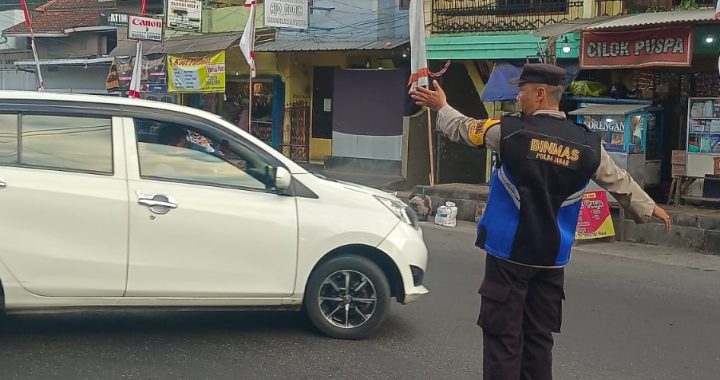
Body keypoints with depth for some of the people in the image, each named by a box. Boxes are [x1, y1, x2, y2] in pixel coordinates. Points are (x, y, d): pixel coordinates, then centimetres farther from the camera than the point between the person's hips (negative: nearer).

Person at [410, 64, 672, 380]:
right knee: (539, 338, 12)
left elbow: (463, 129, 6)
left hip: (509, 253, -4)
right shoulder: (588, 144, 1)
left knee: (503, 337, 1)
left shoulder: (509, 131, -10)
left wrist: (441, 107, 27)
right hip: (551, 258, 4)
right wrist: (649, 208, 34)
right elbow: (620, 182, 15)